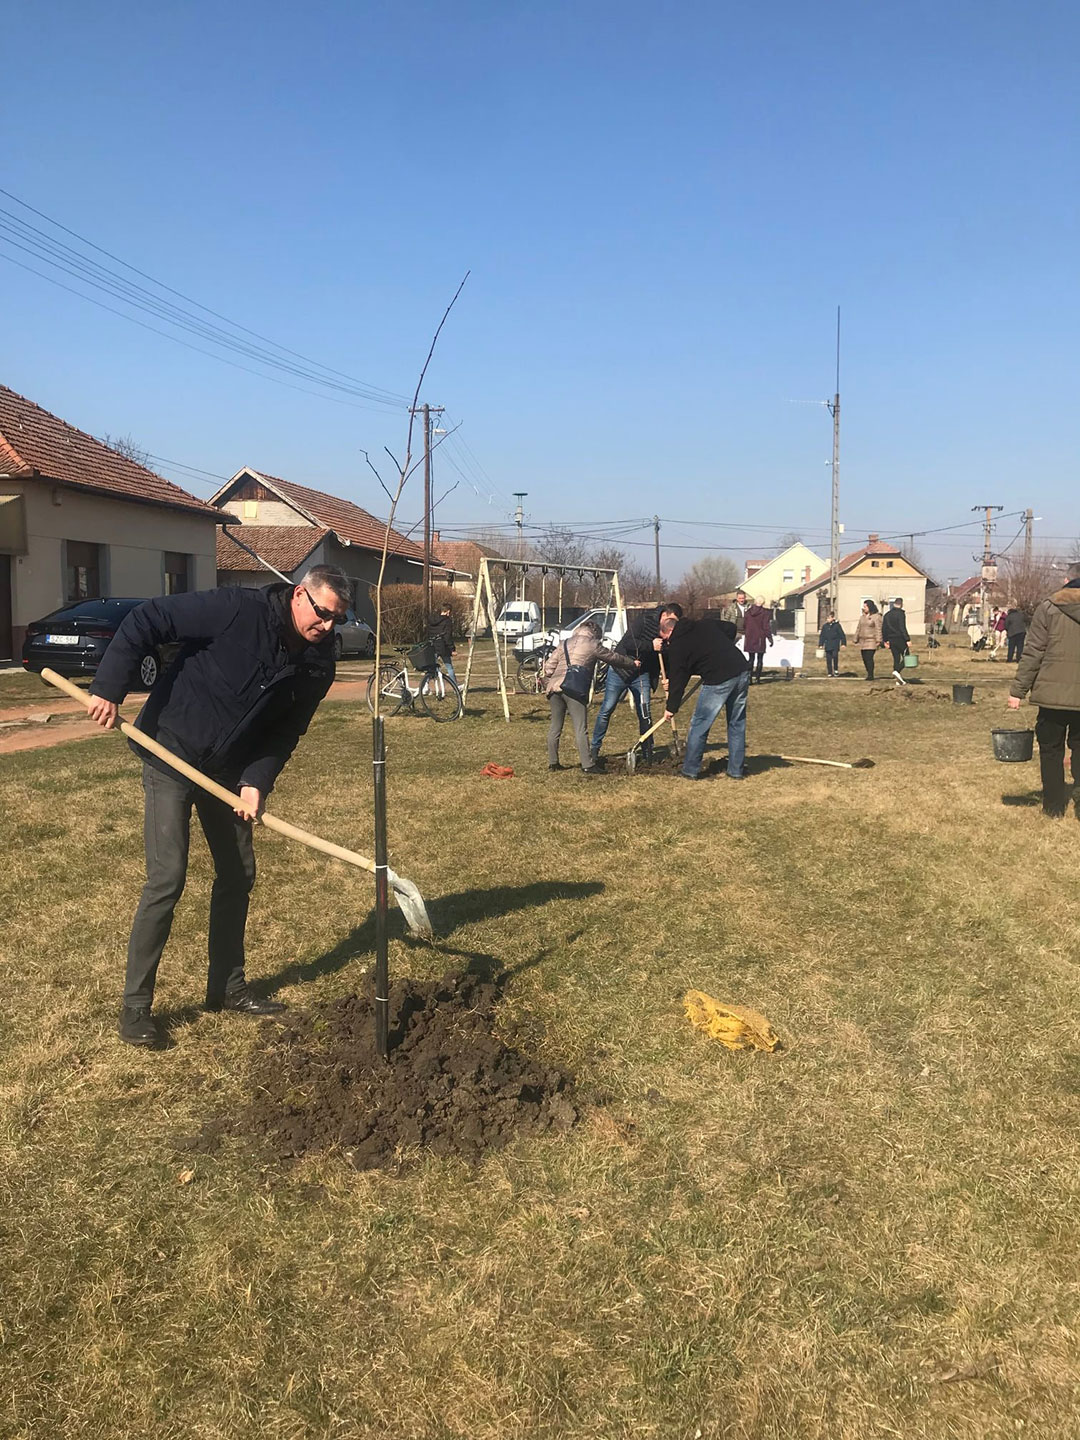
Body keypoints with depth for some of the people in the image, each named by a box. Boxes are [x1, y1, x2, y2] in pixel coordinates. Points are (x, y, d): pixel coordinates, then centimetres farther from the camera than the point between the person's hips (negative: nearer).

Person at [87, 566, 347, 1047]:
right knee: (167, 879, -10)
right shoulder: (237, 609, -24)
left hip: (228, 772, 7)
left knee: (238, 875, 11)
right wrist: (109, 689, -26)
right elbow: (144, 622, -21)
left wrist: (255, 782, -15)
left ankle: (227, 987, 29)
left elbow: (285, 732, -1)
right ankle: (134, 1006, 3)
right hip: (170, 755, -6)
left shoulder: (317, 665, -6)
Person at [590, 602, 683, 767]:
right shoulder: (643, 620, -17)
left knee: (645, 714, 0)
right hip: (619, 669, -4)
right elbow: (628, 643, -25)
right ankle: (594, 750, 10)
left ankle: (648, 753, 10)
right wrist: (651, 645, -35)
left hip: (642, 674, 5)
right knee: (606, 710, -1)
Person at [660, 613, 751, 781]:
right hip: (742, 670, 7)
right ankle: (736, 771, 20)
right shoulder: (705, 625, 18)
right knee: (737, 724, 15)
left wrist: (671, 708, 10)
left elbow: (677, 680, 2)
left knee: (699, 725, 7)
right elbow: (730, 627, 25)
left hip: (719, 680, -7)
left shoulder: (677, 646, 1)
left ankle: (690, 770, 13)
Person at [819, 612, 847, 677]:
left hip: (835, 645, -3)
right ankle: (829, 673, 9)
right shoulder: (825, 626, 9)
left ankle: (836, 669, 2)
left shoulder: (837, 625, 1)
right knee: (828, 659, 2)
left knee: (835, 656, -19)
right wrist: (821, 644, 9)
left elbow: (842, 634, 3)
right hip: (827, 645, 3)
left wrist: (843, 643, -2)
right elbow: (822, 636, 14)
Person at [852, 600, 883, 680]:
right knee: (864, 659, 5)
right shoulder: (862, 617, 16)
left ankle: (870, 675, -11)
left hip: (871, 641, -7)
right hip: (862, 641, 7)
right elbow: (858, 628, 20)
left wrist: (878, 640, -16)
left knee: (869, 658, -13)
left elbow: (878, 629, -10)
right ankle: (869, 674, 15)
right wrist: (856, 640, 18)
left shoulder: (876, 617, -4)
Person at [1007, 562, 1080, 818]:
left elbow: (1033, 653, -7)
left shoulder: (1048, 608, -4)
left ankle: (1054, 807, 13)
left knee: (1051, 750, 10)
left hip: (1053, 694, -2)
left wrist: (1018, 690, -4)